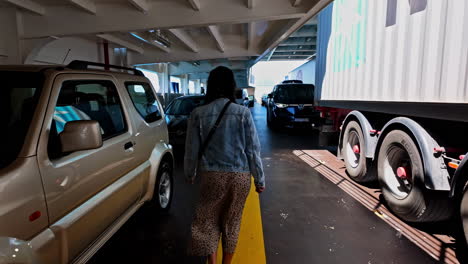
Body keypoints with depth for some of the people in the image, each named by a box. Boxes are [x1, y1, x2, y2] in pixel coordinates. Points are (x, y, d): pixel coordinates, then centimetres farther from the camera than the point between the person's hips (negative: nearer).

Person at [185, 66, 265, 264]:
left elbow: (192, 150, 1)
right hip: (240, 176, 1)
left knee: (208, 219, 20)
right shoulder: (243, 113, -7)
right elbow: (253, 150, -5)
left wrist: (189, 174, 17)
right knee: (232, 221, 19)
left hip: (211, 175, 0)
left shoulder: (198, 114, -6)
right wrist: (260, 180, 6)